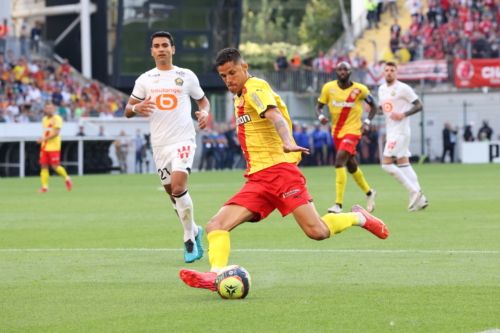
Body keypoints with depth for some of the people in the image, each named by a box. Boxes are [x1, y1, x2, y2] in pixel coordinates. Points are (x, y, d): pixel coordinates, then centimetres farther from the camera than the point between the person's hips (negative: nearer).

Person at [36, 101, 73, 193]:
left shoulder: (57, 119, -8)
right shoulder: (44, 119, 13)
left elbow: (56, 133, -17)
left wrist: (44, 138, -24)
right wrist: (42, 140, 13)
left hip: (54, 147, -6)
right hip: (45, 147, 6)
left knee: (55, 166, -6)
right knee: (44, 166, -1)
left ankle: (67, 178, 19)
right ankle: (45, 187, 1)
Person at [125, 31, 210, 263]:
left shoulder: (187, 76, 4)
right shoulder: (145, 80, 8)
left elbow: (202, 99, 16)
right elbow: (127, 111, 9)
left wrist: (204, 112, -6)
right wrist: (137, 107, -14)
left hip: (183, 141, -3)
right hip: (159, 144, 4)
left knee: (178, 187, -21)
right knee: (173, 194, 8)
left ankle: (189, 238, -8)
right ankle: (194, 231, 31)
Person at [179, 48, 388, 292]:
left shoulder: (255, 87, -5)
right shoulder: (240, 96, 22)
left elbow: (275, 116, -24)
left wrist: (287, 143, -43)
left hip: (278, 169, -8)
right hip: (256, 179, 8)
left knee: (317, 231, -15)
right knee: (216, 225, -14)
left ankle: (358, 217, 13)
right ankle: (216, 275, -30)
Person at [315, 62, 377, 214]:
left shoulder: (360, 89, -9)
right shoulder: (329, 87, -3)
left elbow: (373, 106, 4)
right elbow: (319, 106, 6)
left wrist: (367, 122, -11)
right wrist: (321, 116, -17)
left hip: (352, 130, -5)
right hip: (336, 131, 5)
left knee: (339, 162, -23)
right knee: (351, 166, 18)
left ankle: (338, 204, -23)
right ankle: (369, 192, 43)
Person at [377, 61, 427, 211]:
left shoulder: (403, 88, -10)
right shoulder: (381, 89, 13)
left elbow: (419, 106, -9)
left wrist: (403, 114, -20)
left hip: (400, 131, -9)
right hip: (390, 131, 9)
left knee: (386, 164, -13)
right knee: (403, 164, 7)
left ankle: (414, 192, -9)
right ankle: (420, 199, 9)